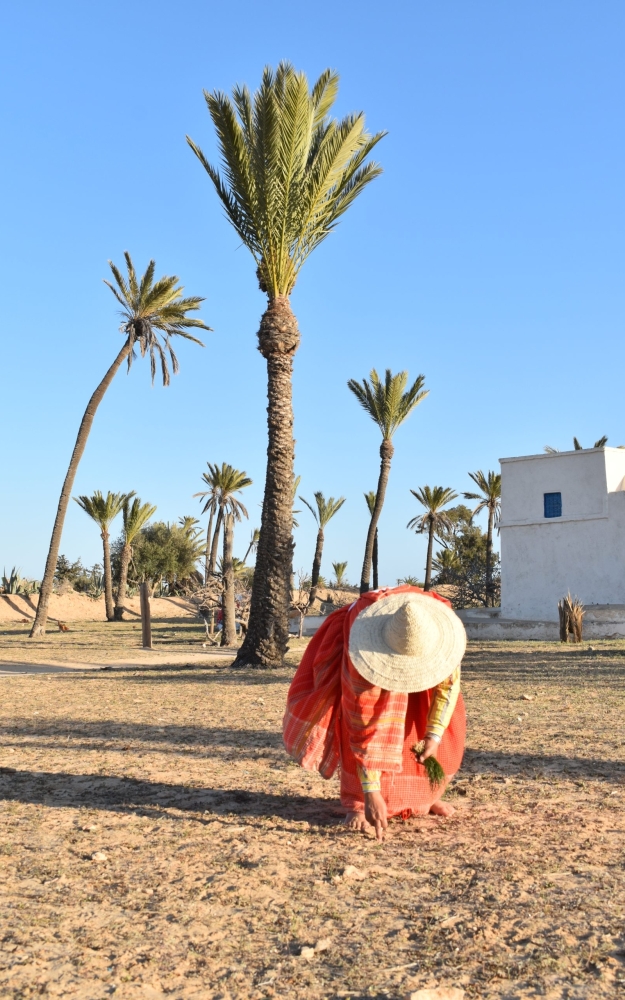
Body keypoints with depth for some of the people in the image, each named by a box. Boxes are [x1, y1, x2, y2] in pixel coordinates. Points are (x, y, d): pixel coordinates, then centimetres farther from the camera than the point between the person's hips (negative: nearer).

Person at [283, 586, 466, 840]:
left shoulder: (442, 630, -38)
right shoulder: (365, 655, -44)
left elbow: (449, 683, -21)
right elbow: (364, 727, -42)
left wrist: (434, 736, -30)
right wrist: (371, 793, -43)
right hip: (370, 644, -3)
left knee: (446, 723, -7)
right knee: (359, 722, -25)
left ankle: (421, 796, 13)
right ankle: (357, 803, -10)